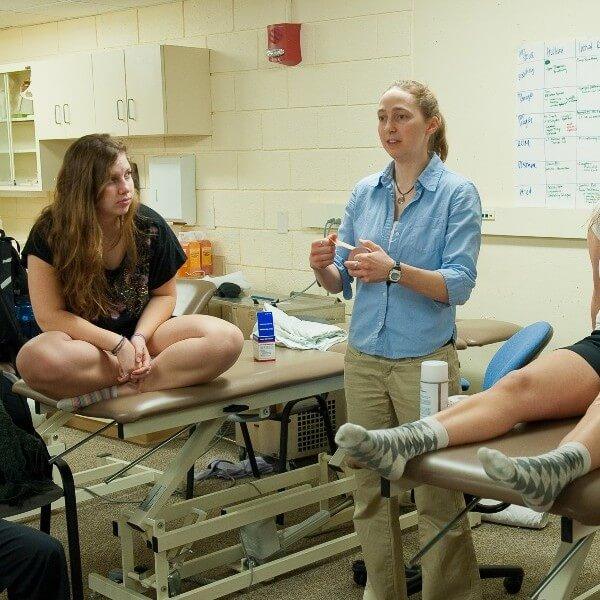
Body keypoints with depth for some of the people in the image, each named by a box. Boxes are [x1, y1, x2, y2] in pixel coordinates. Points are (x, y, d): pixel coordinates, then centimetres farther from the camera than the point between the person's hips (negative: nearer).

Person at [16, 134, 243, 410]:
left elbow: (164, 294, 6)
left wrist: (140, 337, -15)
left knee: (228, 338, -24)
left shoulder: (150, 226, -5)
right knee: (36, 359, -40)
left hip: (142, 330, 2)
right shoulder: (49, 233, -12)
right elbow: (49, 315, -13)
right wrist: (118, 344, -21)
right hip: (83, 341, -2)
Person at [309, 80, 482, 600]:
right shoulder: (365, 192, 8)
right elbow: (342, 283, 10)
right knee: (371, 488, 13)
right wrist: (324, 267, -12)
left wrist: (395, 270, -28)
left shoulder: (456, 194, -5)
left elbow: (459, 285, -14)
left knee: (437, 497, 0)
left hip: (426, 361, -5)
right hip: (365, 358, 5)